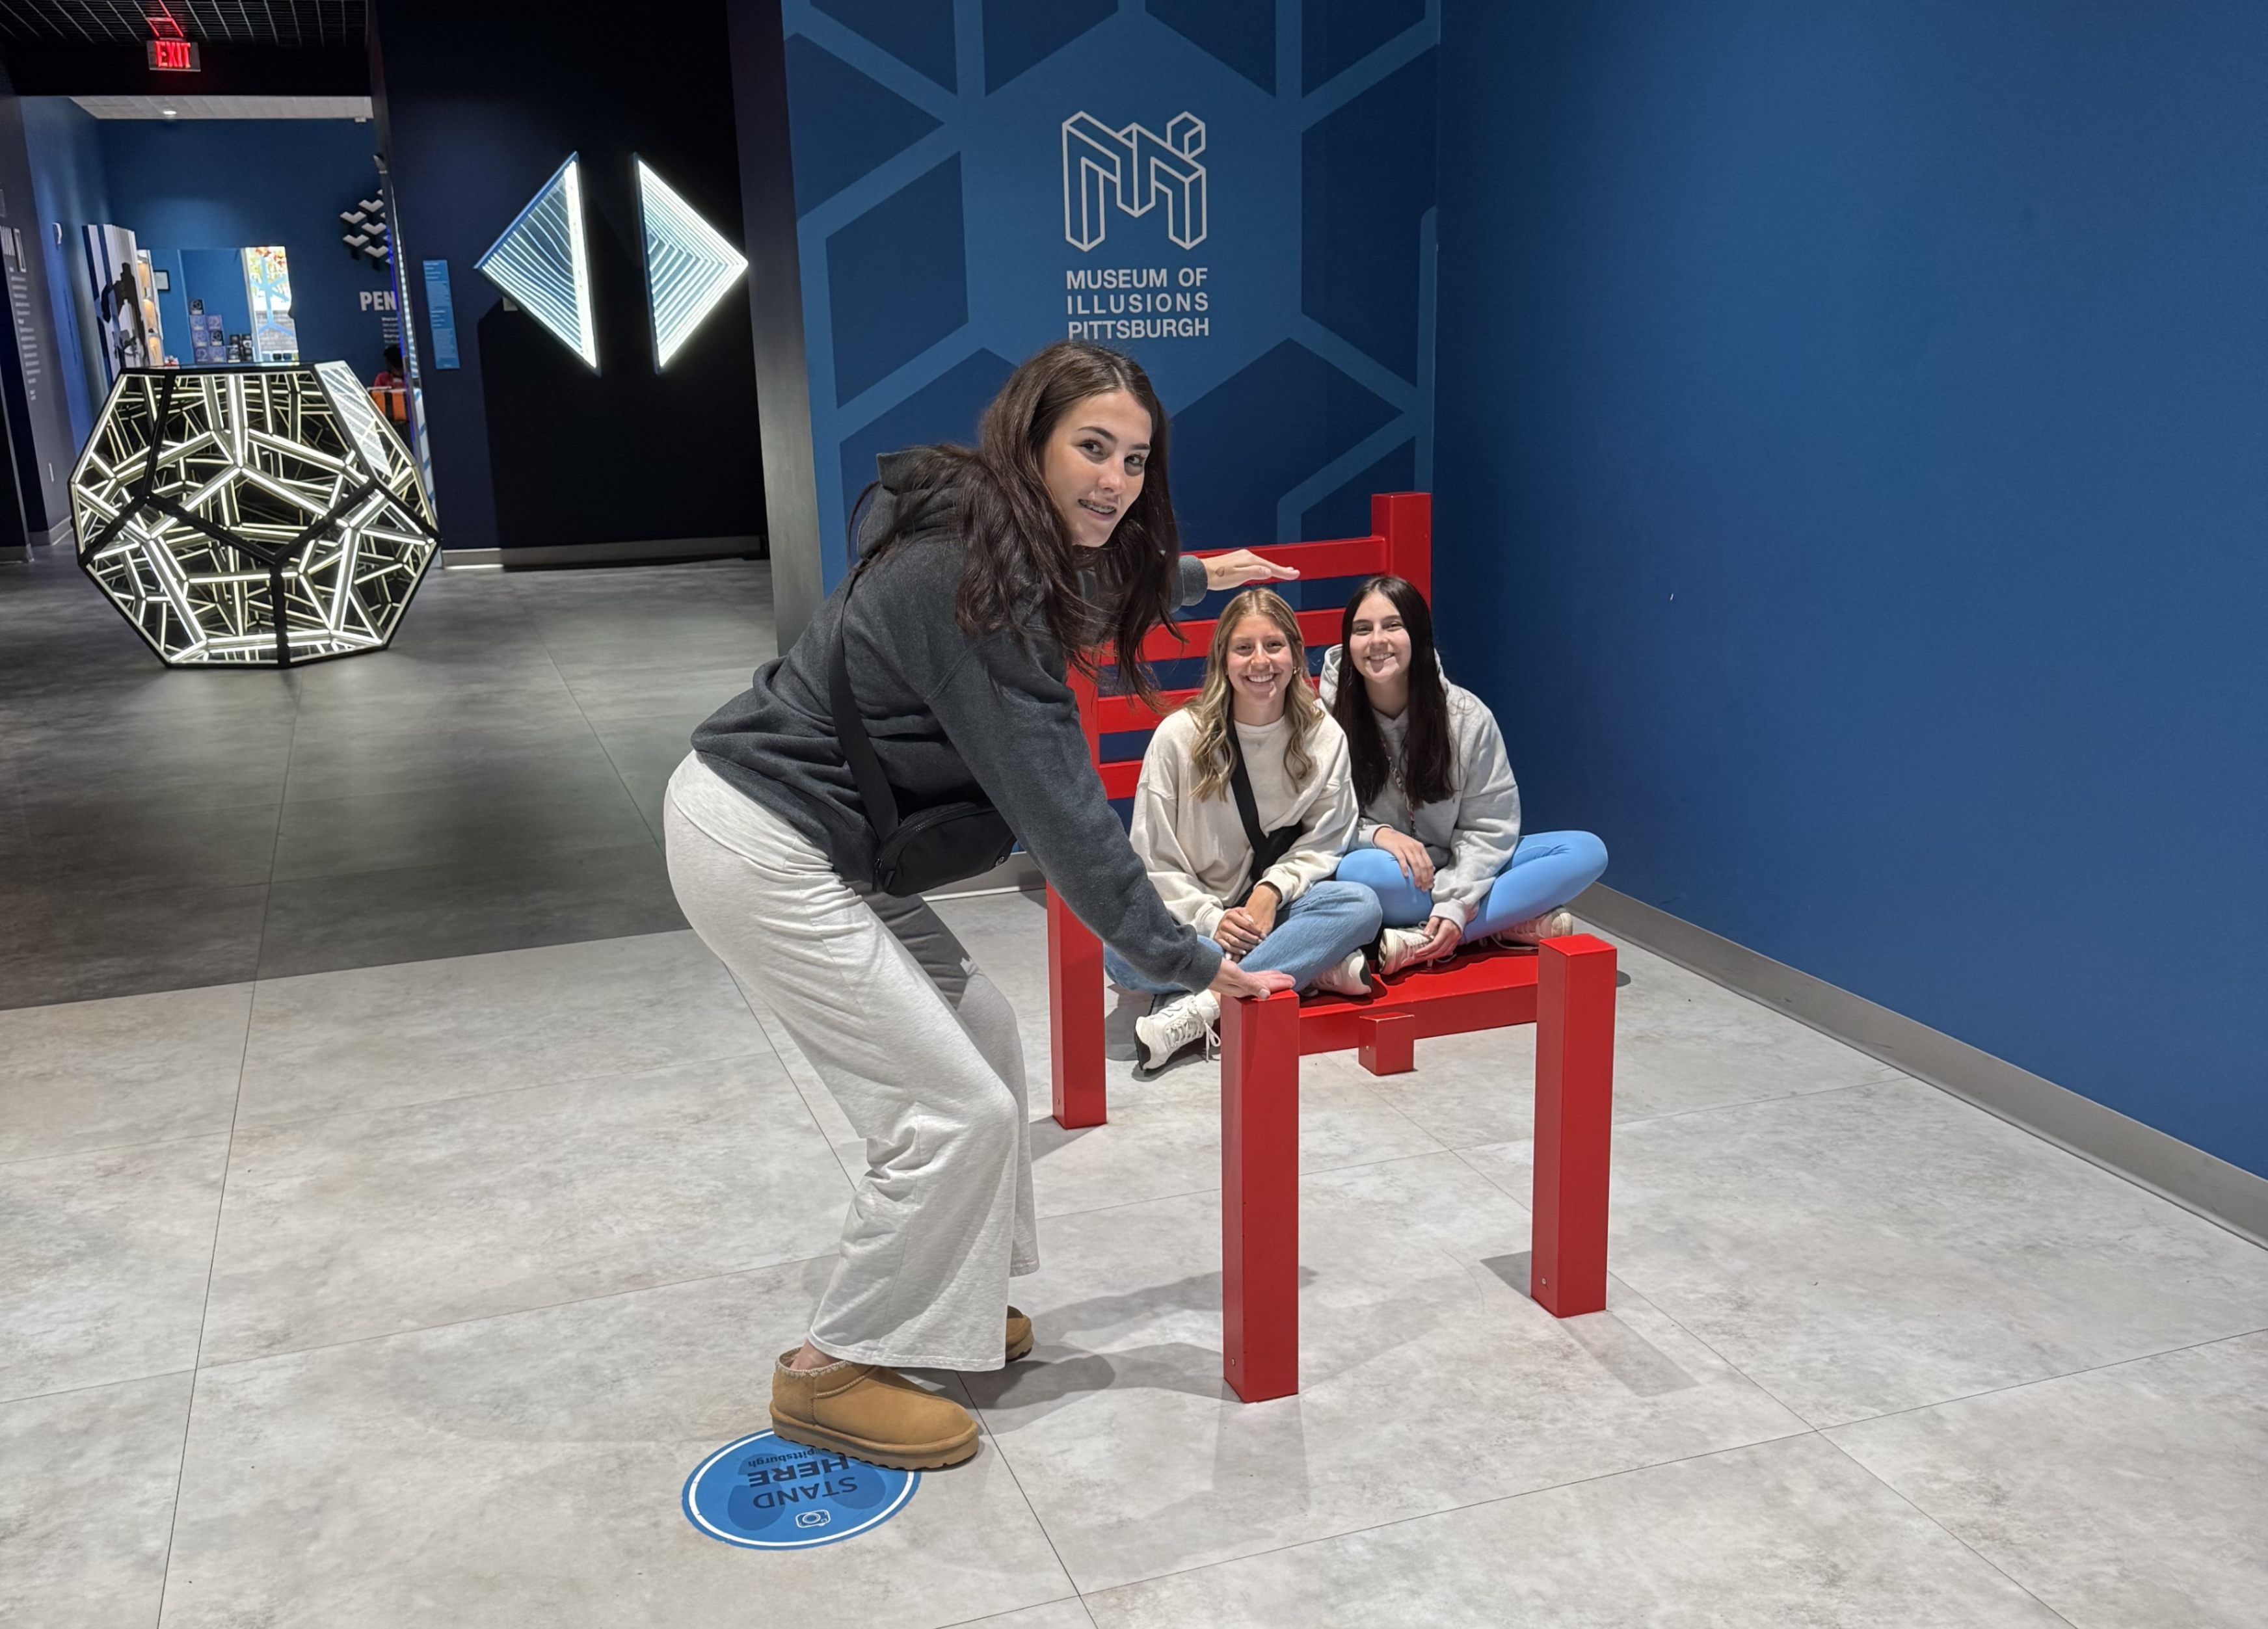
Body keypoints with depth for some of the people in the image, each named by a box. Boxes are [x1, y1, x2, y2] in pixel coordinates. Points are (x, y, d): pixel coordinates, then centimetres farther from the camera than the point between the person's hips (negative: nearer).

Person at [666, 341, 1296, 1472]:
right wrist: (1183, 961, -18)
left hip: (813, 839, 10)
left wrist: (1194, 575, 44)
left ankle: (942, 1307, 31)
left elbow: (1097, 582, 32)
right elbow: (1058, 807, -23)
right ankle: (834, 1369, 9)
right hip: (760, 854, -10)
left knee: (979, 1036, 15)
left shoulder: (999, 541, 5)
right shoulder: (978, 586, -24)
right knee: (960, 1109, -7)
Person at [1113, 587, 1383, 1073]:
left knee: (1362, 905, -29)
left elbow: (1325, 843, 0)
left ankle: (1204, 1007, -32)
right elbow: (1155, 862, -5)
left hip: (1275, 909, 1)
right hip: (1193, 914, -1)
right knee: (1121, 953, -33)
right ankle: (1314, 969, -25)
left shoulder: (1324, 737, 0)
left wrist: (1272, 890, -18)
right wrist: (1210, 919, -19)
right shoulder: (1179, 736, -7)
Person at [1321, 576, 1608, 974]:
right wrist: (1375, 834, -28)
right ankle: (1510, 922, -22)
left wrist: (1456, 903, -21)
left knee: (1587, 851, -16)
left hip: (1456, 871, 3)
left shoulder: (1467, 716, -5)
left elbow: (1489, 825, -6)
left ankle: (1421, 941, -27)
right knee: (1359, 871, -39)